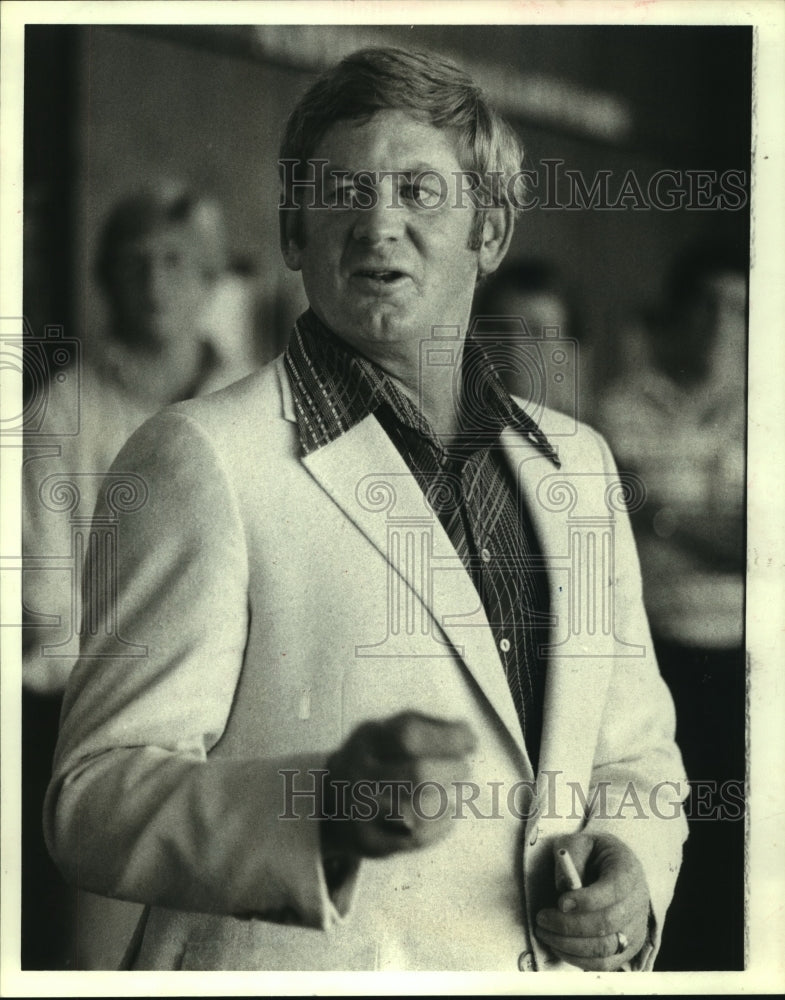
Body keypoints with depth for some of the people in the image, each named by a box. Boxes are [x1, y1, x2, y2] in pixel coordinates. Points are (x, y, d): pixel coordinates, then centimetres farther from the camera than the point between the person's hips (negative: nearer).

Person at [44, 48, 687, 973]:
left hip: (555, 965, 5)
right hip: (294, 973, -4)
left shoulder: (576, 463, 9)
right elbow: (95, 801, -15)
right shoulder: (204, 458, -10)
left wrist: (634, 868, -4)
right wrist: (327, 807, -30)